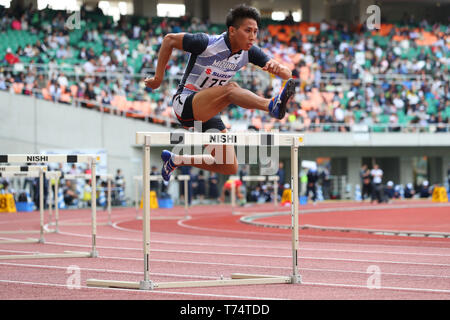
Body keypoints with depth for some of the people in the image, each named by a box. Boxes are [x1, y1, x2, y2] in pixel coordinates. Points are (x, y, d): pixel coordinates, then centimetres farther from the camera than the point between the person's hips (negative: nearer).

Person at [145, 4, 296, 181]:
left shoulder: (249, 52, -5)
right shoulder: (207, 43, -20)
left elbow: (287, 74, -7)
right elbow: (169, 40, -6)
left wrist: (277, 68, -31)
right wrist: (158, 77, -2)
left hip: (208, 113, 7)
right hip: (184, 104, -7)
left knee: (230, 168, 3)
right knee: (230, 89, -34)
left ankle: (175, 160, 21)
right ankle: (272, 106, -61)